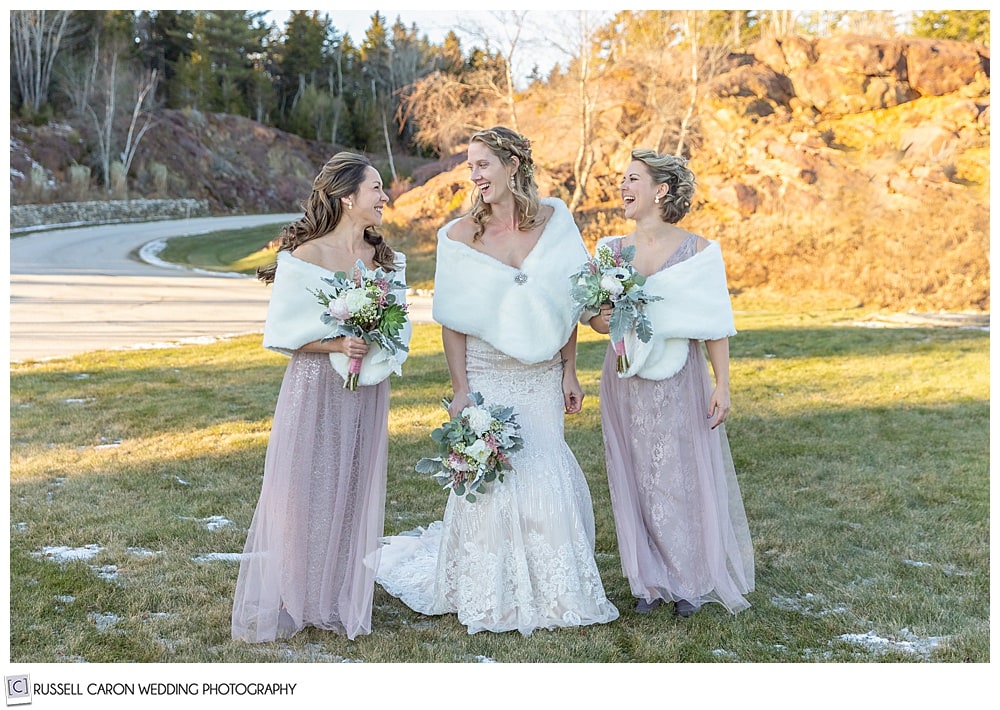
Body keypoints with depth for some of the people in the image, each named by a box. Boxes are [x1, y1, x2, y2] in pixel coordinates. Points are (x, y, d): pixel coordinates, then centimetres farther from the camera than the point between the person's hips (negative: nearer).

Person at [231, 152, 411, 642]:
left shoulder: (387, 260, 6)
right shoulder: (305, 256, -10)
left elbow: (400, 327, 7)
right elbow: (285, 332, -9)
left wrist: (374, 349, -13)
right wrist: (337, 345, -20)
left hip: (366, 389, 5)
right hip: (316, 388, -5)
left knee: (355, 493, 10)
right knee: (301, 493, 2)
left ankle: (343, 604, 23)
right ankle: (285, 605, 15)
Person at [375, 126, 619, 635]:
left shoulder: (554, 220, -2)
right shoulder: (459, 235, -7)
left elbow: (567, 303, 4)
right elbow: (452, 321, -6)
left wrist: (569, 372, 4)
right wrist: (460, 391, -10)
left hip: (542, 379, 2)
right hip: (488, 378, -2)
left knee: (548, 482, 7)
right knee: (490, 483, 0)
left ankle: (552, 593, 26)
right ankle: (493, 599, 20)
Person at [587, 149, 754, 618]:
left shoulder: (696, 250, -5)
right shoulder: (612, 250, 4)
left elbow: (714, 324, -5)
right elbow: (590, 310, 9)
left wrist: (722, 385, -9)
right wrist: (597, 320, -15)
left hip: (680, 382, -3)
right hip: (626, 382, 3)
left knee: (685, 478, 4)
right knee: (637, 480, 8)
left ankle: (691, 581, 21)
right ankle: (651, 580, 22)